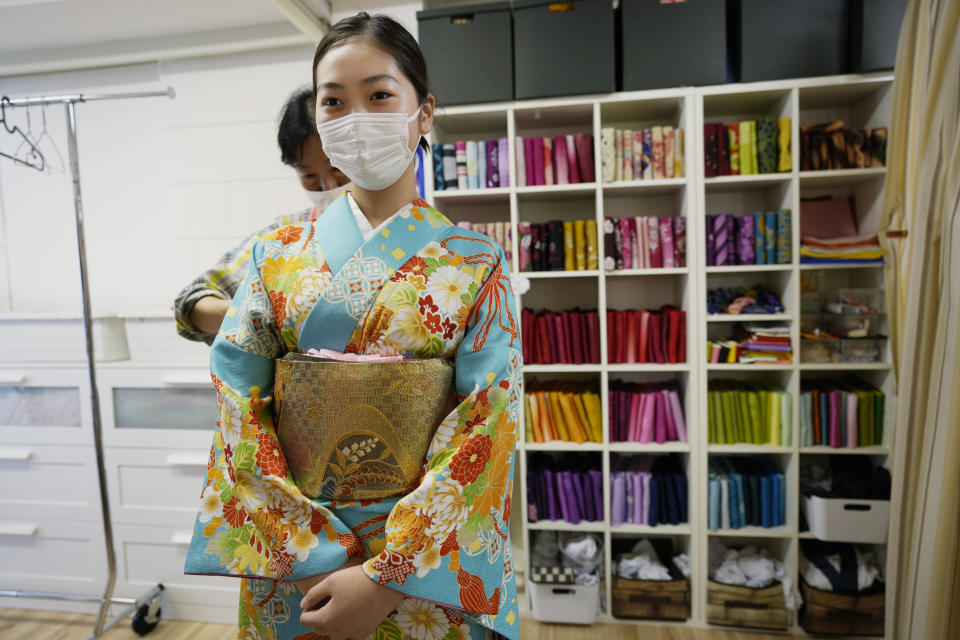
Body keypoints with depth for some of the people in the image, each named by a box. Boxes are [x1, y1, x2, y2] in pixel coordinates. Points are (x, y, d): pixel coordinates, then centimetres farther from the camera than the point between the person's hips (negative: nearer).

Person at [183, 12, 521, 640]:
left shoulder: (477, 265, -8)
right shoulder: (278, 255, -1)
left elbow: (485, 430, -13)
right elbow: (239, 410, -4)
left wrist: (387, 576, -17)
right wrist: (315, 555, -12)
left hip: (430, 563, -1)